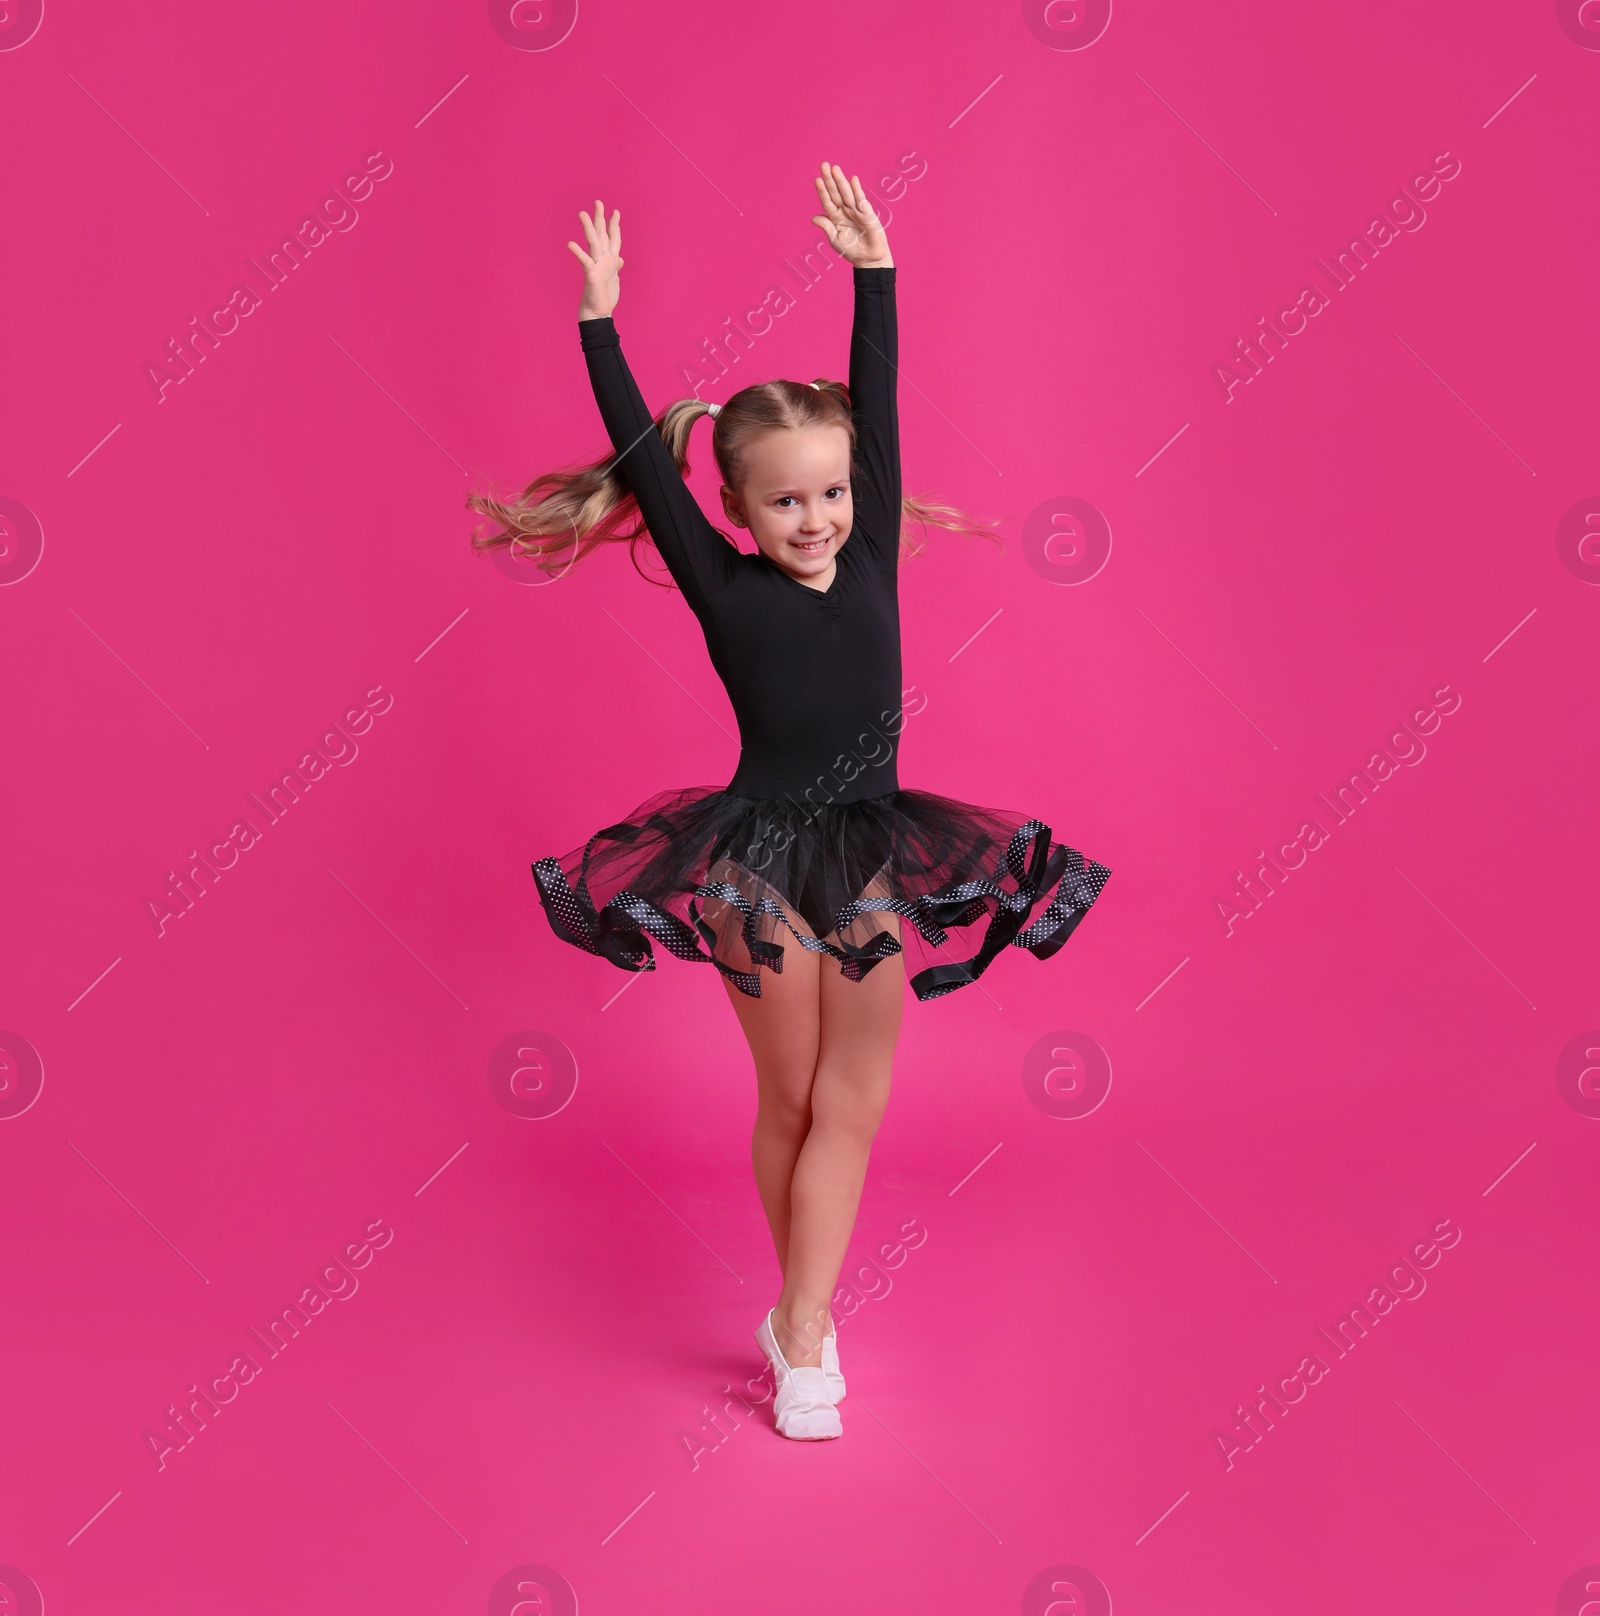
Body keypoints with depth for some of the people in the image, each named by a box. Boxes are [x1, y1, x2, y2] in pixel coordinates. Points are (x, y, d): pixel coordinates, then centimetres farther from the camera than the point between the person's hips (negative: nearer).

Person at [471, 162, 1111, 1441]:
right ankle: (808, 1324, 24)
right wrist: (601, 320, -11)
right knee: (790, 1103, 9)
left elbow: (877, 406, 0)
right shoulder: (726, 591, -9)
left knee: (851, 1103, 4)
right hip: (758, 864, -3)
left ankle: (797, 1324, 12)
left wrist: (874, 271, 0)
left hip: (872, 858, 4)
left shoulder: (870, 564, -1)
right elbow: (645, 455, -10)